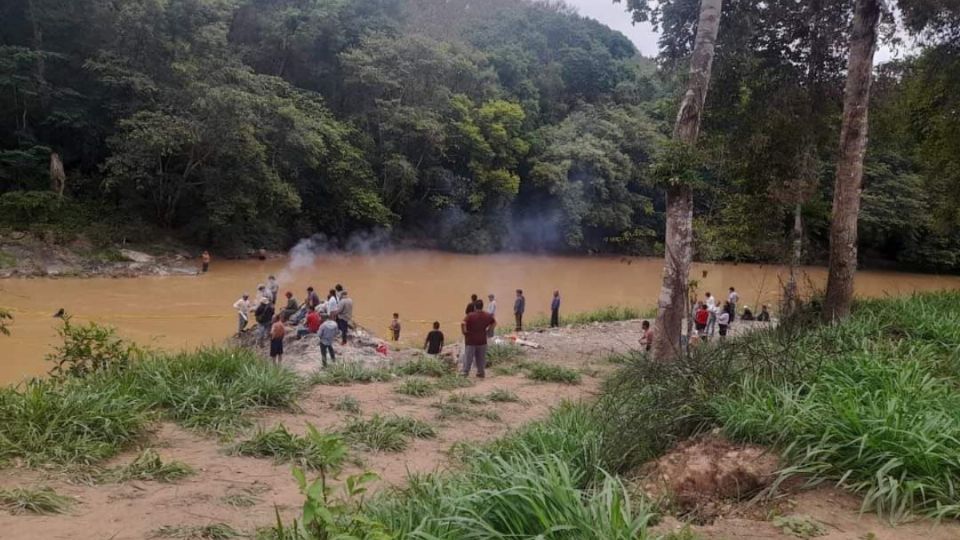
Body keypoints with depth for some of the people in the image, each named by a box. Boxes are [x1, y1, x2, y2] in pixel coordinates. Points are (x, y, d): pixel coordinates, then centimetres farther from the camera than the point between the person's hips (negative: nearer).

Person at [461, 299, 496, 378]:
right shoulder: (487, 315, 0)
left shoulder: (470, 315, -14)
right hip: (482, 340, 3)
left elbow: (463, 323, -27)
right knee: (481, 357, 13)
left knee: (468, 356, 4)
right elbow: (494, 323, 13)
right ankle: (481, 373, 19)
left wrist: (464, 332, -12)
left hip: (471, 340, -3)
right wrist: (488, 330, 12)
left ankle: (465, 372, 6)